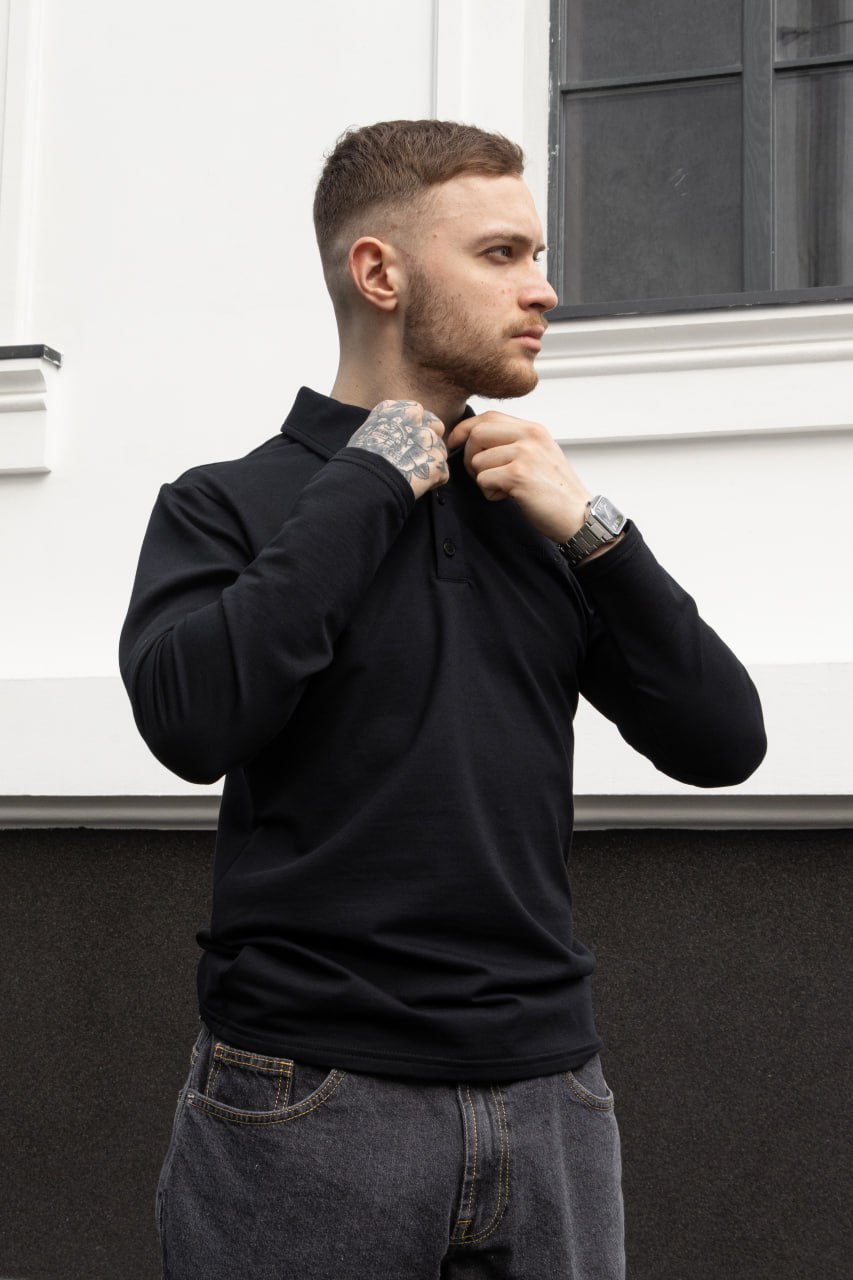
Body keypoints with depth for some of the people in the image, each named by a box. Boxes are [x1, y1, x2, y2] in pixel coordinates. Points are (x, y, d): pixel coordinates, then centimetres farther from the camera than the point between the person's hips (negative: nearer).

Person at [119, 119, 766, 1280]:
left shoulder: (539, 513, 11)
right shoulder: (229, 506, 1)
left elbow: (722, 741, 6)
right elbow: (190, 718, -19)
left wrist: (593, 532, -5)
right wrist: (365, 488, -12)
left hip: (549, 1097, 4)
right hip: (310, 1102, -3)